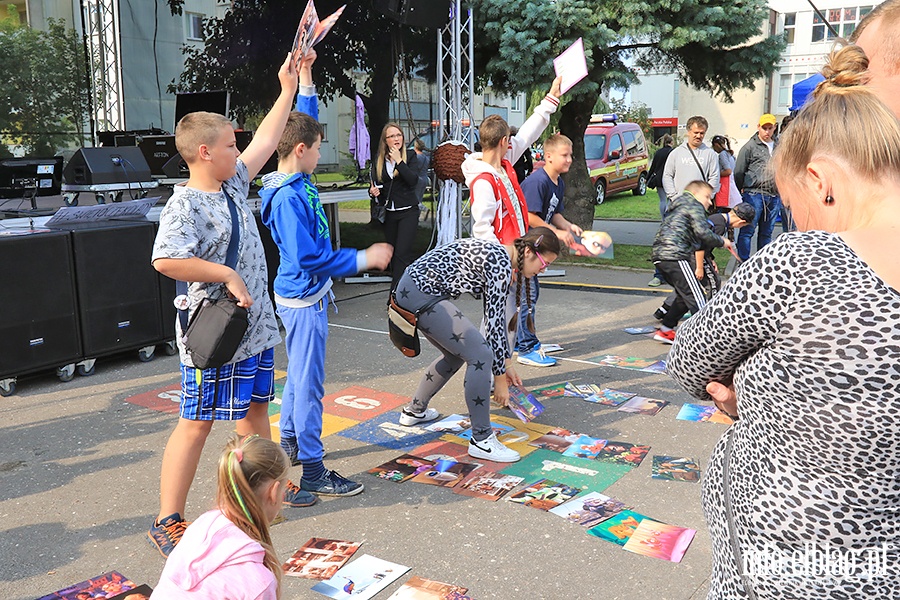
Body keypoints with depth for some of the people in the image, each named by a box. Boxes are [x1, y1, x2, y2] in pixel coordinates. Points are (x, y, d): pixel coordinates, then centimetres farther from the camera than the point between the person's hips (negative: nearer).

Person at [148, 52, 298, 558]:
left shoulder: (234, 183, 9)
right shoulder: (186, 204, -17)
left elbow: (265, 142, 20)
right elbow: (166, 260, -31)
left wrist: (288, 91, 22)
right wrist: (227, 275, -24)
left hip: (257, 326, 9)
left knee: (255, 407, 18)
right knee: (198, 422, -2)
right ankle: (168, 523, 10)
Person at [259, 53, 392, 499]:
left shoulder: (296, 182, 3)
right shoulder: (288, 198, -24)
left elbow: (303, 122, 17)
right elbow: (308, 257, -27)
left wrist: (306, 76, 13)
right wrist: (363, 259, -22)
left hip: (303, 296, 10)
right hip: (303, 299, -10)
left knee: (300, 374, 22)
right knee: (309, 383, -3)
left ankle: (290, 443, 38)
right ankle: (312, 473, 6)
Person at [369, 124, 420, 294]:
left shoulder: (410, 157, -1)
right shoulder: (378, 162, 7)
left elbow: (414, 180, -16)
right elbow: (375, 185, 13)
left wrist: (399, 161, -17)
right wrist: (373, 192, -9)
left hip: (408, 211, -4)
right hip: (389, 213, 5)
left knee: (402, 253, -14)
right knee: (393, 254, 10)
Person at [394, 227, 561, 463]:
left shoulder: (498, 257, 15)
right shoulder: (501, 264, -15)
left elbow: (497, 317, 21)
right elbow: (493, 322, -14)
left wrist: (506, 364, 24)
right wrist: (500, 378, -6)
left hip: (412, 289, 11)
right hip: (422, 294, -11)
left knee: (456, 354, 24)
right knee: (480, 355, -11)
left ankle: (414, 411, 41)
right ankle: (481, 440, -3)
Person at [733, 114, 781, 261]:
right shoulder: (750, 147, 0)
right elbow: (738, 172, 2)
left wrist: (780, 191, 16)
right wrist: (743, 190, 5)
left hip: (774, 197, 5)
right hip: (754, 195, -5)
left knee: (767, 232, 10)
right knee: (748, 230, -6)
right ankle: (743, 262, -3)